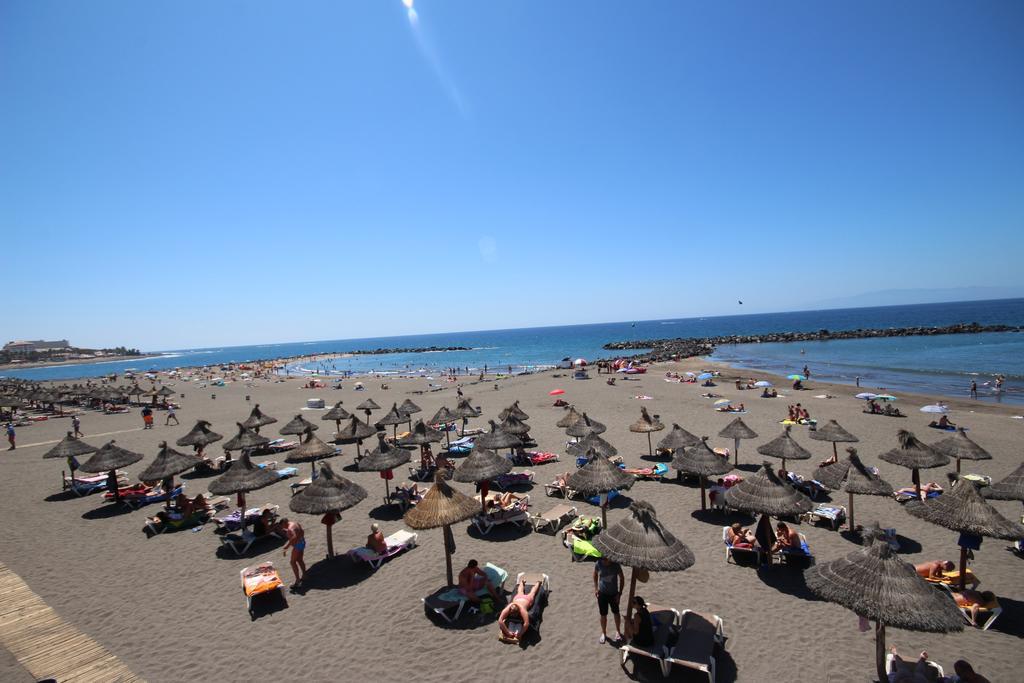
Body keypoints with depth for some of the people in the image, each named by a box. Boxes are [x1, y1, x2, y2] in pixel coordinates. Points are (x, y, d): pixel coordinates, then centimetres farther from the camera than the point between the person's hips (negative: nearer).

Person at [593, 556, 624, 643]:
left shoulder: (615, 565, -22)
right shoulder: (598, 564, -18)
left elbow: (622, 578, -8)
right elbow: (595, 574, 3)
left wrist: (619, 593, -8)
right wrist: (596, 588, -2)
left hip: (614, 594, 0)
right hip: (602, 593, 1)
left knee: (616, 613, 19)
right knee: (603, 614, 11)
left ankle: (618, 631, 42)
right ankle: (603, 633, 34)